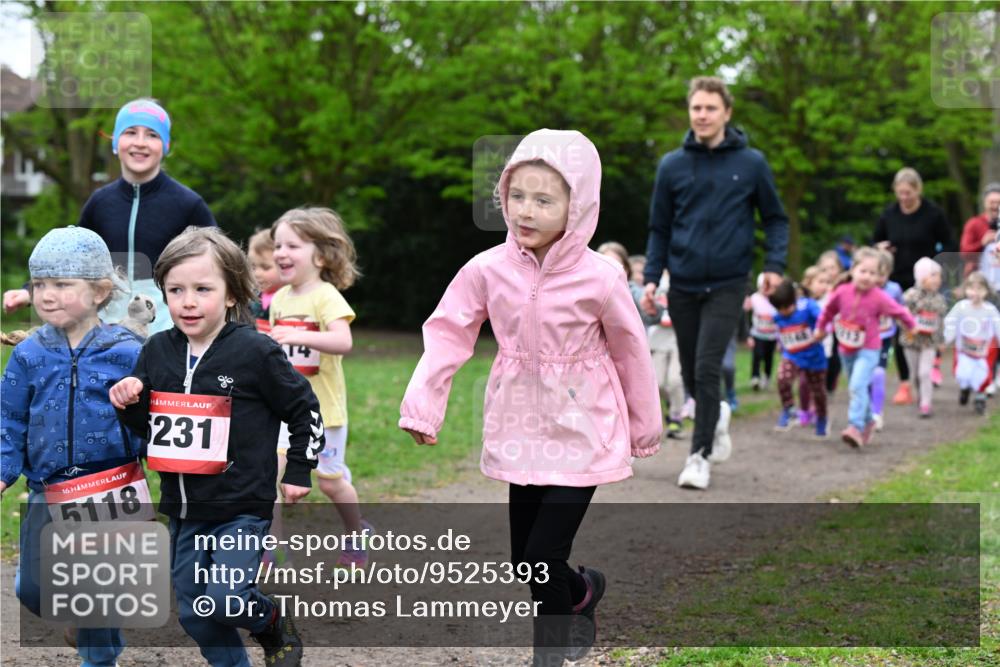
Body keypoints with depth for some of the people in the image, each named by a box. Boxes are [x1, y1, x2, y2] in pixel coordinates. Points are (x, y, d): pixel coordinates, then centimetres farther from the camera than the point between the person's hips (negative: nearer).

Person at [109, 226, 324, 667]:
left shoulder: (255, 352, -12)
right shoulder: (157, 351, 3)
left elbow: (303, 408, -1)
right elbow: (145, 425, 13)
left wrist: (299, 471, 1)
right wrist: (129, 404, -7)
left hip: (242, 507, -5)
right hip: (183, 508, 6)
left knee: (224, 600, -16)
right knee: (193, 613, 9)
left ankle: (274, 624, 15)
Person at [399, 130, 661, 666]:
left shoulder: (599, 277, -17)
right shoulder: (487, 270, -10)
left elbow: (631, 354, -4)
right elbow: (446, 334, -6)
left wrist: (645, 429, 6)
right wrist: (421, 406, -17)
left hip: (580, 434, -4)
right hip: (522, 430, 4)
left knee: (543, 556, -9)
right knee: (523, 559, 13)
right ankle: (581, 591, 45)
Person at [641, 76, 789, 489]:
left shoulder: (751, 164, -1)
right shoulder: (672, 165, 3)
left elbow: (775, 218, 8)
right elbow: (660, 227, 9)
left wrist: (775, 264, -6)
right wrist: (651, 277, 1)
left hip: (727, 284, -3)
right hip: (683, 285, 3)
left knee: (707, 369, -13)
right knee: (691, 375, 11)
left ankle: (700, 455, -4)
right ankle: (717, 416, 40)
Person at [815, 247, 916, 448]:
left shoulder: (879, 297, -20)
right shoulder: (842, 292, -11)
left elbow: (900, 312, -5)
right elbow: (829, 309, 9)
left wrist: (911, 326, 10)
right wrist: (821, 328, 22)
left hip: (868, 350, -5)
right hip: (846, 349, 5)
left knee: (858, 385, -23)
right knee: (856, 387, 19)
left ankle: (856, 427, -27)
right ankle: (868, 421, 40)